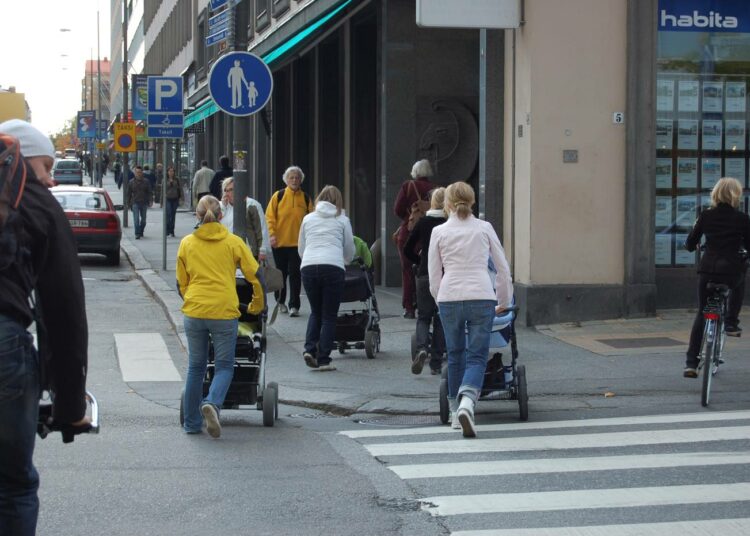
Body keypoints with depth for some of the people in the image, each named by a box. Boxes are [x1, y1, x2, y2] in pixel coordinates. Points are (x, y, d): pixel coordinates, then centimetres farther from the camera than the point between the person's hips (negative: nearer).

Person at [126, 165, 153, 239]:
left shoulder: (146, 182, 3)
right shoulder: (131, 182, 3)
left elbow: (150, 192, 3)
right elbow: (129, 194, 9)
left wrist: (151, 201, -10)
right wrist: (129, 203, 7)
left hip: (144, 203, 2)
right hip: (135, 203, -2)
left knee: (143, 219, 11)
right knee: (136, 219, -12)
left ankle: (141, 232, 29)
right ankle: (137, 234, -14)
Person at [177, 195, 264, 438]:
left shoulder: (186, 243, 7)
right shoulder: (233, 242, 2)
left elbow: (181, 283, 14)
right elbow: (255, 276, 3)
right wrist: (257, 306, 18)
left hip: (194, 311, 2)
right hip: (224, 312, -2)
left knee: (195, 367, 13)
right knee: (224, 366, 7)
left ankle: (192, 423, 17)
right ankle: (212, 403, -21)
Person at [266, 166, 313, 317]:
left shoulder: (305, 198, 5)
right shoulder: (278, 196, 1)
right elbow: (269, 217, -2)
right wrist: (271, 234, -13)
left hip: (298, 243, 0)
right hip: (280, 242, 0)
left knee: (295, 274, -5)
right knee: (281, 273, 11)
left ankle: (294, 305, -3)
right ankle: (280, 301, 28)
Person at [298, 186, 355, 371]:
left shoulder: (308, 218, 18)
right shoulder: (342, 220, 12)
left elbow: (301, 249, 22)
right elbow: (350, 251, 17)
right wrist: (345, 262, 39)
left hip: (308, 267, 2)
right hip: (333, 267, -2)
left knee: (315, 312, 19)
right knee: (329, 316, 5)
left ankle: (310, 349, 0)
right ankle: (323, 360, 0)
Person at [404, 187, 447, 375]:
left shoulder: (423, 223, 1)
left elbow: (407, 250, 5)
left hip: (425, 275, 1)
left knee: (423, 317, 11)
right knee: (441, 319, 9)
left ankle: (422, 348, -17)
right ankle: (436, 363, 9)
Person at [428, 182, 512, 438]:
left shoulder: (439, 232, 6)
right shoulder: (484, 228, 7)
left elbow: (434, 276, 7)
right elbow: (503, 268, 11)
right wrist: (504, 301, 22)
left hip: (449, 298, 1)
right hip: (481, 297, -1)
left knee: (455, 356, 17)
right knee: (477, 356, 0)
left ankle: (456, 412, 24)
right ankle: (467, 403, -25)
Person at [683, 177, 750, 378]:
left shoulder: (706, 215, 4)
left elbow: (690, 244, 9)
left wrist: (691, 245, 32)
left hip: (707, 269, 2)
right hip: (732, 269, -2)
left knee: (701, 313, 12)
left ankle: (691, 363, 4)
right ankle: (731, 322, 24)